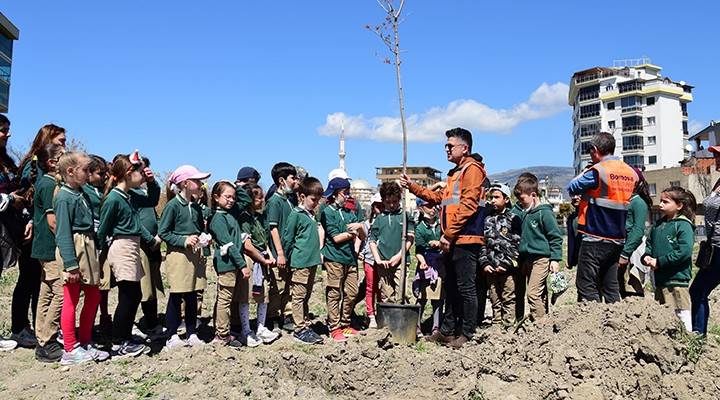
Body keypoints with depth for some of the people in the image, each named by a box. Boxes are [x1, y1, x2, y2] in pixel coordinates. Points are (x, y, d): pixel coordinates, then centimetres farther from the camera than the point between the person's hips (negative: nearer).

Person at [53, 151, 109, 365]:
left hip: (87, 251, 9)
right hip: (73, 252, -9)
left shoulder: (82, 195, 13)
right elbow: (63, 234, -17)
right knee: (71, 301, 0)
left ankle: (85, 343, 25)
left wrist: (95, 256, 17)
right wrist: (71, 265, -21)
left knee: (93, 296, 13)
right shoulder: (64, 197, -13)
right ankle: (70, 350, 11)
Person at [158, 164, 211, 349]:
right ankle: (172, 337, 11)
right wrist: (184, 240, -18)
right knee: (176, 297, 0)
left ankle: (192, 334, 19)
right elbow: (163, 232, -10)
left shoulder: (196, 207, 12)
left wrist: (204, 238, 4)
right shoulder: (173, 205, -9)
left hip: (194, 255, 6)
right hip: (178, 254, -6)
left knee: (192, 297, 10)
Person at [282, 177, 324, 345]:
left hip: (312, 261, 8)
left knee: (306, 296, 14)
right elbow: (287, 238, -9)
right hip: (300, 262, -8)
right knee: (299, 296, -1)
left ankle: (305, 326, 22)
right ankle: (299, 330, 5)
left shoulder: (311, 214, 15)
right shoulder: (296, 214, -11)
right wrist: (289, 259, -4)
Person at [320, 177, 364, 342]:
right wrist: (353, 232, 1)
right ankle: (334, 328, 6)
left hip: (350, 258, 6)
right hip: (334, 258, -6)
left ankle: (344, 324, 21)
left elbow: (362, 236, 13)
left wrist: (360, 226, -8)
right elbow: (336, 237, -10)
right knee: (334, 294, -1)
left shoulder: (349, 212, 16)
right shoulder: (327, 212, -3)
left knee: (352, 293, 7)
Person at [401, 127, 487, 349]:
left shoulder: (472, 169, -9)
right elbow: (439, 198, 29)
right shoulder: (455, 173, 23)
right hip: (453, 241, 10)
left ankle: (467, 334, 5)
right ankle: (448, 331, 23)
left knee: (466, 287, -4)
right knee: (451, 287, 14)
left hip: (466, 239, -10)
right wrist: (412, 187, 23)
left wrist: (448, 233, -18)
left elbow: (468, 205, -18)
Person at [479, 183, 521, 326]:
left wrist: (506, 264, -12)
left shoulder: (513, 219, -1)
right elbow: (482, 243, 12)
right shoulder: (486, 219, 13)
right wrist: (484, 263, 1)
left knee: (508, 300, -1)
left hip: (508, 270, -4)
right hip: (490, 269, 4)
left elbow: (518, 244, -6)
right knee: (495, 301, 11)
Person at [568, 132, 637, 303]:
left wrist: (585, 172, 7)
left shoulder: (598, 170, -13)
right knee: (611, 287, 14)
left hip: (595, 238, -7)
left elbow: (572, 187, -8)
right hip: (618, 239, 8)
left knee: (586, 286, -1)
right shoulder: (631, 172, 10)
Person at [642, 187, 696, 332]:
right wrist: (646, 256, -2)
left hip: (677, 278, -8)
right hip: (660, 278, 8)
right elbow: (649, 243, 20)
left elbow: (685, 251, -21)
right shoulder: (658, 224, 12)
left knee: (681, 312, -3)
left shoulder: (684, 226, -11)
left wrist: (659, 262, -19)